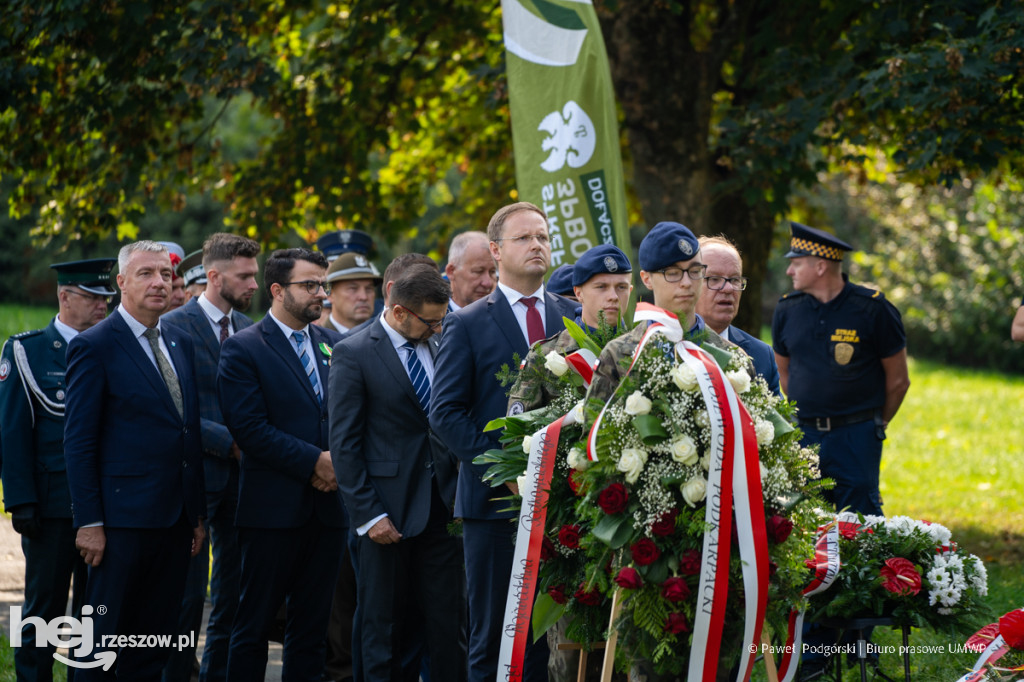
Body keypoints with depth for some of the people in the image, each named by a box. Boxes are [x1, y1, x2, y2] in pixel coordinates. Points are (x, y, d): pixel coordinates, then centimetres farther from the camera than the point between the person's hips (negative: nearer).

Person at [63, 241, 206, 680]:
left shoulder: (181, 344, 14)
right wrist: (88, 523, -14)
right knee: (105, 642, -2)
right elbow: (78, 442, -10)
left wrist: (198, 514, 14)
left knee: (154, 646, 10)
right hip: (123, 521, -7)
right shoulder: (94, 346, -7)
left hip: (176, 522, 7)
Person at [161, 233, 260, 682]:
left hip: (241, 474, 6)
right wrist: (229, 442, -17)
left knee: (235, 591, 9)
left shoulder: (248, 329, 13)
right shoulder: (174, 327, -9)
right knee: (189, 593, -4)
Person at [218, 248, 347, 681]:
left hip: (328, 509, 6)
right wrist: (315, 462, -15)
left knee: (312, 629, 8)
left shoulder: (332, 345, 13)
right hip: (273, 510, -6)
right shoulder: (243, 349, -5)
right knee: (254, 627, 0)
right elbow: (249, 428, -14)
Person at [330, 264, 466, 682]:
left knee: (448, 624, 2)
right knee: (386, 627, 3)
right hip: (388, 513, -4)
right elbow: (343, 444, -8)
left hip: (440, 506, 4)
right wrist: (367, 514, -13)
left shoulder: (440, 349, 9)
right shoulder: (353, 354, -7)